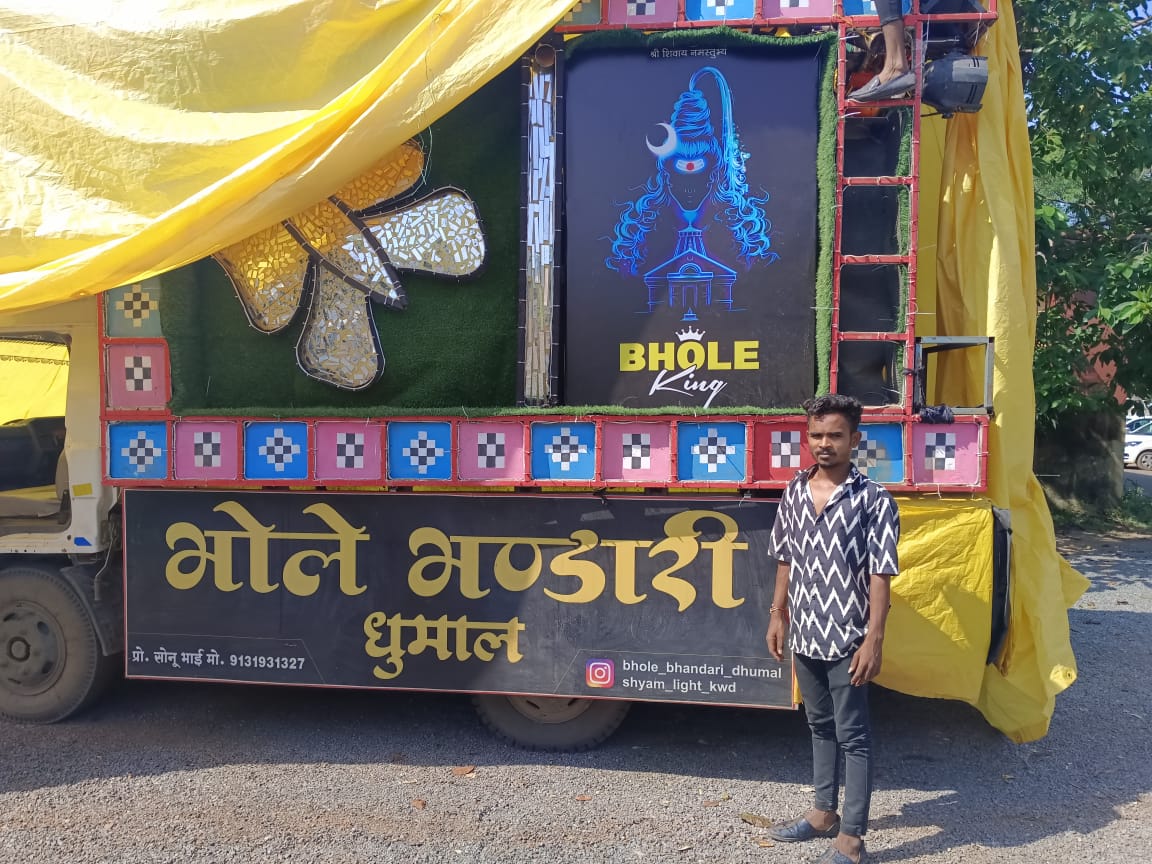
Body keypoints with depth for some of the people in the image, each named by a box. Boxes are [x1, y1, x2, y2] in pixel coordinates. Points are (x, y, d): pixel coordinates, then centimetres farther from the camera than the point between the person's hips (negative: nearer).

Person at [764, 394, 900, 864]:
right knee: (820, 726, 20)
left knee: (852, 735, 5)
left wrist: (874, 639, -16)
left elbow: (880, 575, -13)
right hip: (804, 634, 6)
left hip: (847, 639, -5)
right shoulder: (794, 494, 4)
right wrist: (778, 614, 12)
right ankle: (824, 812, 36)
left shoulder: (874, 500, -12)